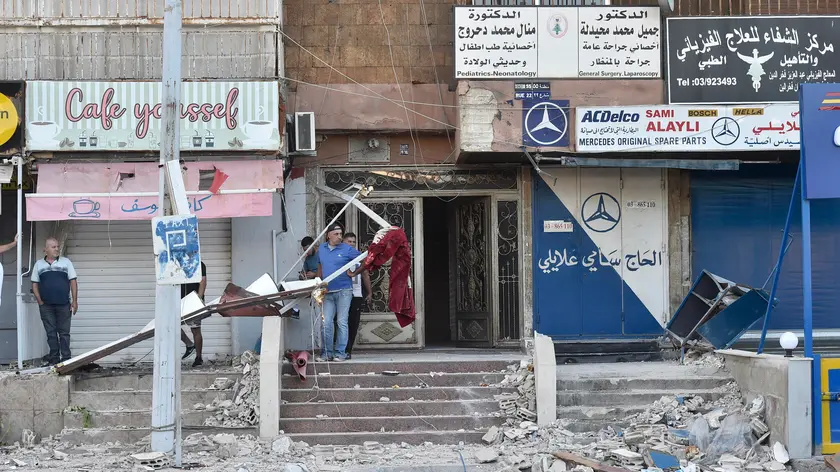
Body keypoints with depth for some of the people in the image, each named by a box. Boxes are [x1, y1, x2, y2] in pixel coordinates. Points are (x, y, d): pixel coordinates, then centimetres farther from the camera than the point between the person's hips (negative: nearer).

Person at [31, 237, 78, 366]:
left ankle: (66, 359, 5)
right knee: (51, 333, 4)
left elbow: (73, 282, 3)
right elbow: (35, 284, 10)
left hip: (63, 305, -1)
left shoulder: (65, 262, 5)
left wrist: (74, 301, -3)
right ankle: (54, 359, 9)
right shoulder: (39, 264, 8)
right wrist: (40, 301, -1)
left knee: (64, 333, 1)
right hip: (46, 306, 1)